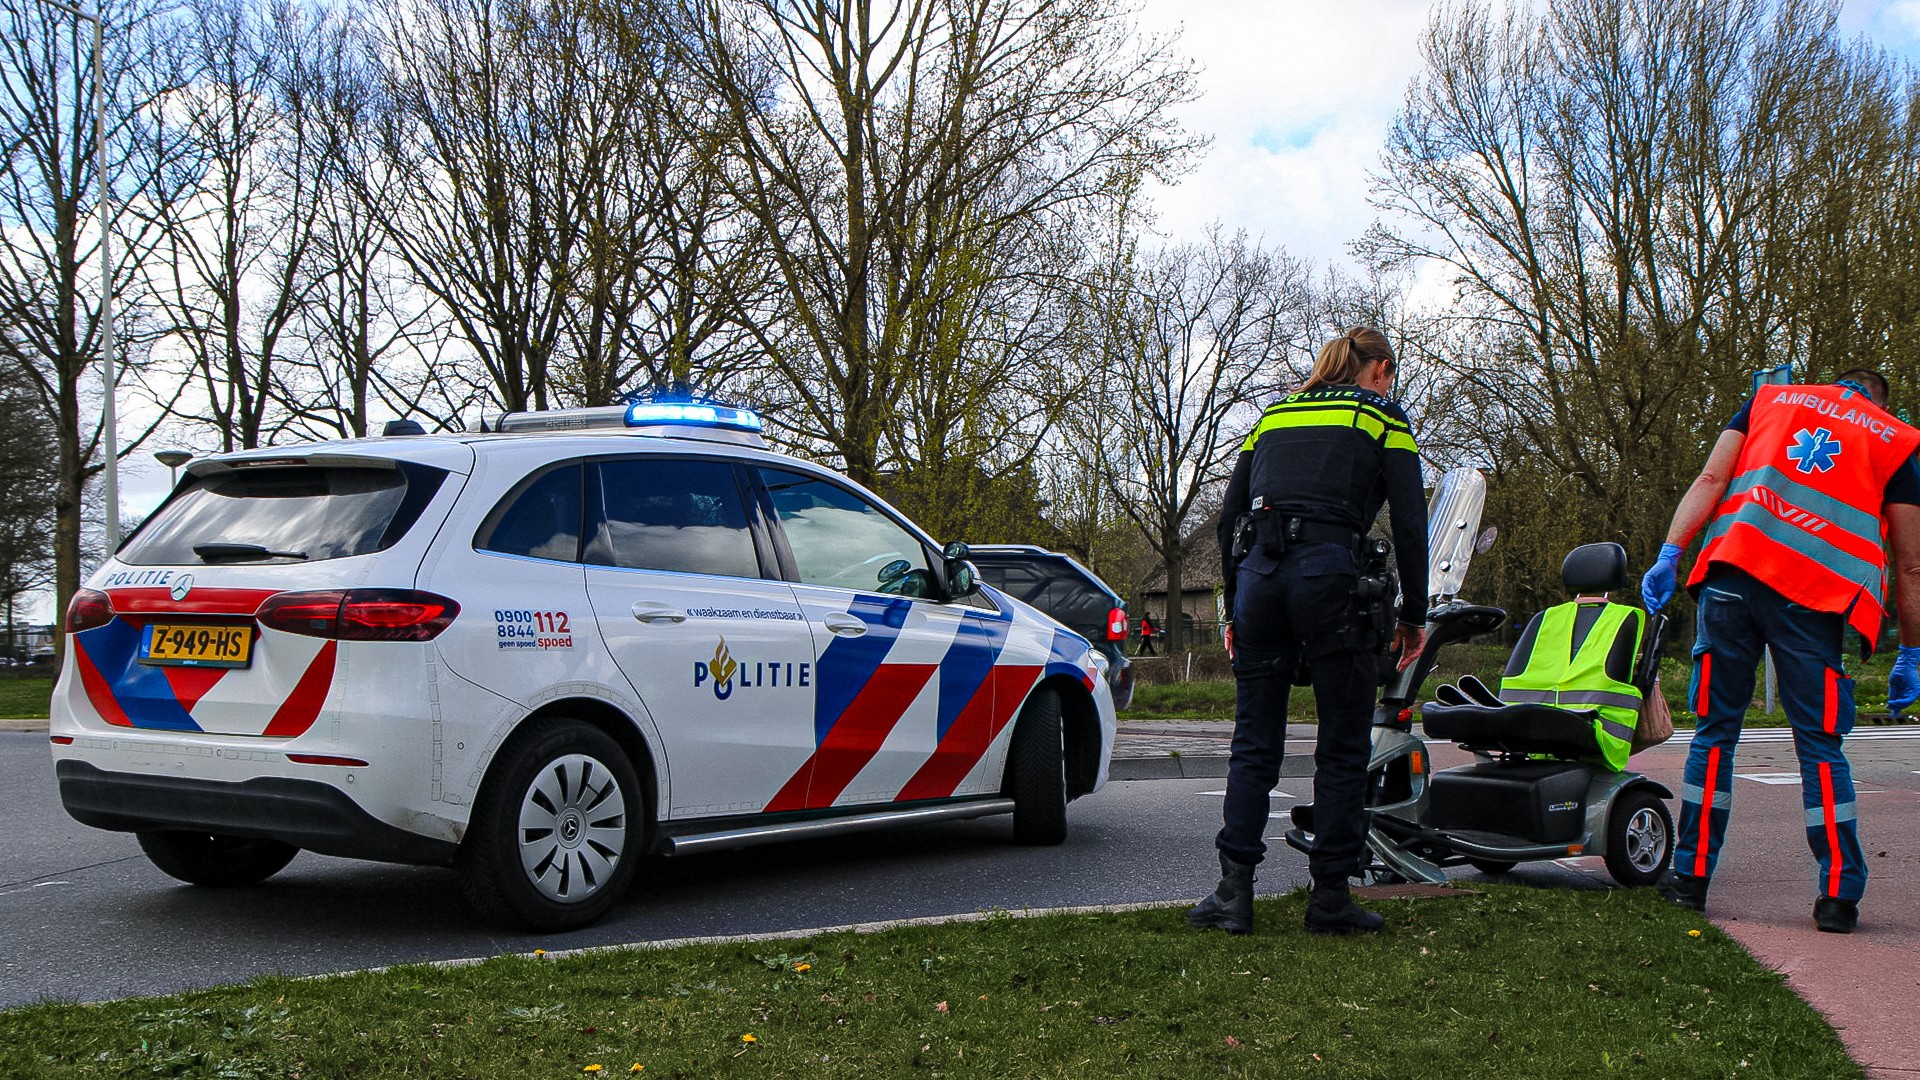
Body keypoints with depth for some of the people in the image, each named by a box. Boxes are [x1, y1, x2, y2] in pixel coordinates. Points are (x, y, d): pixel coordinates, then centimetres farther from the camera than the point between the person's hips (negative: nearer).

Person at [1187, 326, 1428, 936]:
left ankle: (1234, 892, 5)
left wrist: (1235, 611, 23)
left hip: (1258, 576, 4)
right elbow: (1410, 526, 3)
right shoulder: (1382, 418, 12)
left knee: (1253, 744, 9)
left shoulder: (1272, 417, 24)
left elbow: (1229, 519, 19)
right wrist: (1413, 617, 9)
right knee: (1343, 748, 5)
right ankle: (1330, 898, 7)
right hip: (1329, 576, -4)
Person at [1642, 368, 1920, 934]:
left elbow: (1710, 480, 7)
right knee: (1820, 747, 6)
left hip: (1732, 577, 1)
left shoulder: (1769, 401, 23)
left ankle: (1691, 875, 11)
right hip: (1816, 596, -1)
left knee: (1715, 733, 9)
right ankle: (1838, 895, 6)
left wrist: (1669, 556, 0)